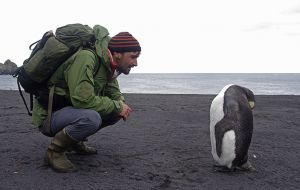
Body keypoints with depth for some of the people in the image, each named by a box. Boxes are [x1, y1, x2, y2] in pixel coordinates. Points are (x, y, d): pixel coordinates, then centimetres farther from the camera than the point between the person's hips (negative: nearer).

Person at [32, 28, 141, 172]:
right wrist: (117, 106, -21)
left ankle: (76, 141, 12)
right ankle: (54, 151, -11)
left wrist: (121, 104, -10)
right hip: (48, 116, -9)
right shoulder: (86, 58, -26)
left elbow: (114, 92, 14)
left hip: (71, 109, 9)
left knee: (116, 109, 0)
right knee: (91, 118, -36)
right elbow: (83, 99, -33)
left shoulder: (107, 65, 4)